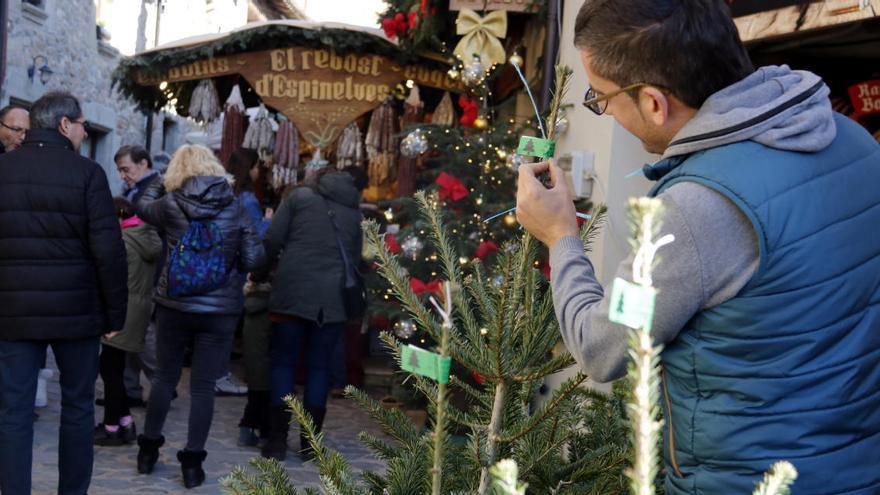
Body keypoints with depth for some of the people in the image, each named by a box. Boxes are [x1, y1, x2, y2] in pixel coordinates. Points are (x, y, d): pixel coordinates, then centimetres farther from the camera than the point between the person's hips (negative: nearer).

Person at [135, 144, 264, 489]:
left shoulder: (170, 204, -5)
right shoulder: (235, 207, -5)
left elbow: (143, 206, 18)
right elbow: (254, 258, -7)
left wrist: (163, 180, 31)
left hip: (173, 306, 1)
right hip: (220, 310, -1)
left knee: (165, 376, 16)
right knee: (203, 385, 5)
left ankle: (148, 451, 26)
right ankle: (192, 462, 8)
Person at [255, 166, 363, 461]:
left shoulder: (299, 196, 10)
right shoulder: (353, 210, 20)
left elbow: (273, 241, 3)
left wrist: (258, 276, 14)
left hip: (293, 291, -2)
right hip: (334, 298, 3)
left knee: (283, 363, 6)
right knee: (319, 367, 9)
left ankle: (277, 441, 5)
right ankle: (310, 443, 11)